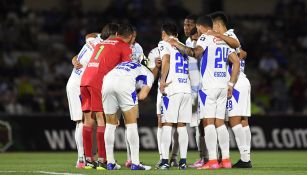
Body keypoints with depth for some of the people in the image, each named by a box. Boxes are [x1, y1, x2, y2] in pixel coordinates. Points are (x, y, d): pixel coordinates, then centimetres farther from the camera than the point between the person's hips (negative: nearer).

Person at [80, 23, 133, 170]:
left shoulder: (102, 43, 27)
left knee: (88, 120, 9)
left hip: (84, 79, 7)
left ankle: (88, 159, 10)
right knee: (101, 119, -7)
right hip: (98, 81, -7)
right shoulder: (125, 47, 7)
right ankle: (102, 160, -12)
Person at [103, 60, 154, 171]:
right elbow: (142, 95, 8)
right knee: (131, 124, 7)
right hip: (124, 83, -4)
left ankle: (110, 162, 18)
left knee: (110, 124, 17)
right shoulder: (148, 74, 26)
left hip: (107, 81, 4)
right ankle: (135, 163, 4)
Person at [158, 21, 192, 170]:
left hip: (173, 89, -5)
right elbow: (189, 69, 18)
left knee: (167, 124, -4)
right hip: (186, 89, 5)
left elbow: (166, 60, -14)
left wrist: (162, 81, -11)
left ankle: (165, 160, -9)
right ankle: (183, 161, 4)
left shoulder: (164, 44, 3)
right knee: (182, 126, 7)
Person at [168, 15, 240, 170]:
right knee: (220, 122, 11)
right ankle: (226, 159, 8)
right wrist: (231, 84, 16)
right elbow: (236, 62, 14)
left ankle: (212, 161, -13)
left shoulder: (205, 38, -4)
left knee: (208, 122, -7)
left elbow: (196, 52, -23)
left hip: (209, 86, -7)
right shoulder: (224, 40, 18)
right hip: (223, 86, 7)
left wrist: (178, 45, -12)